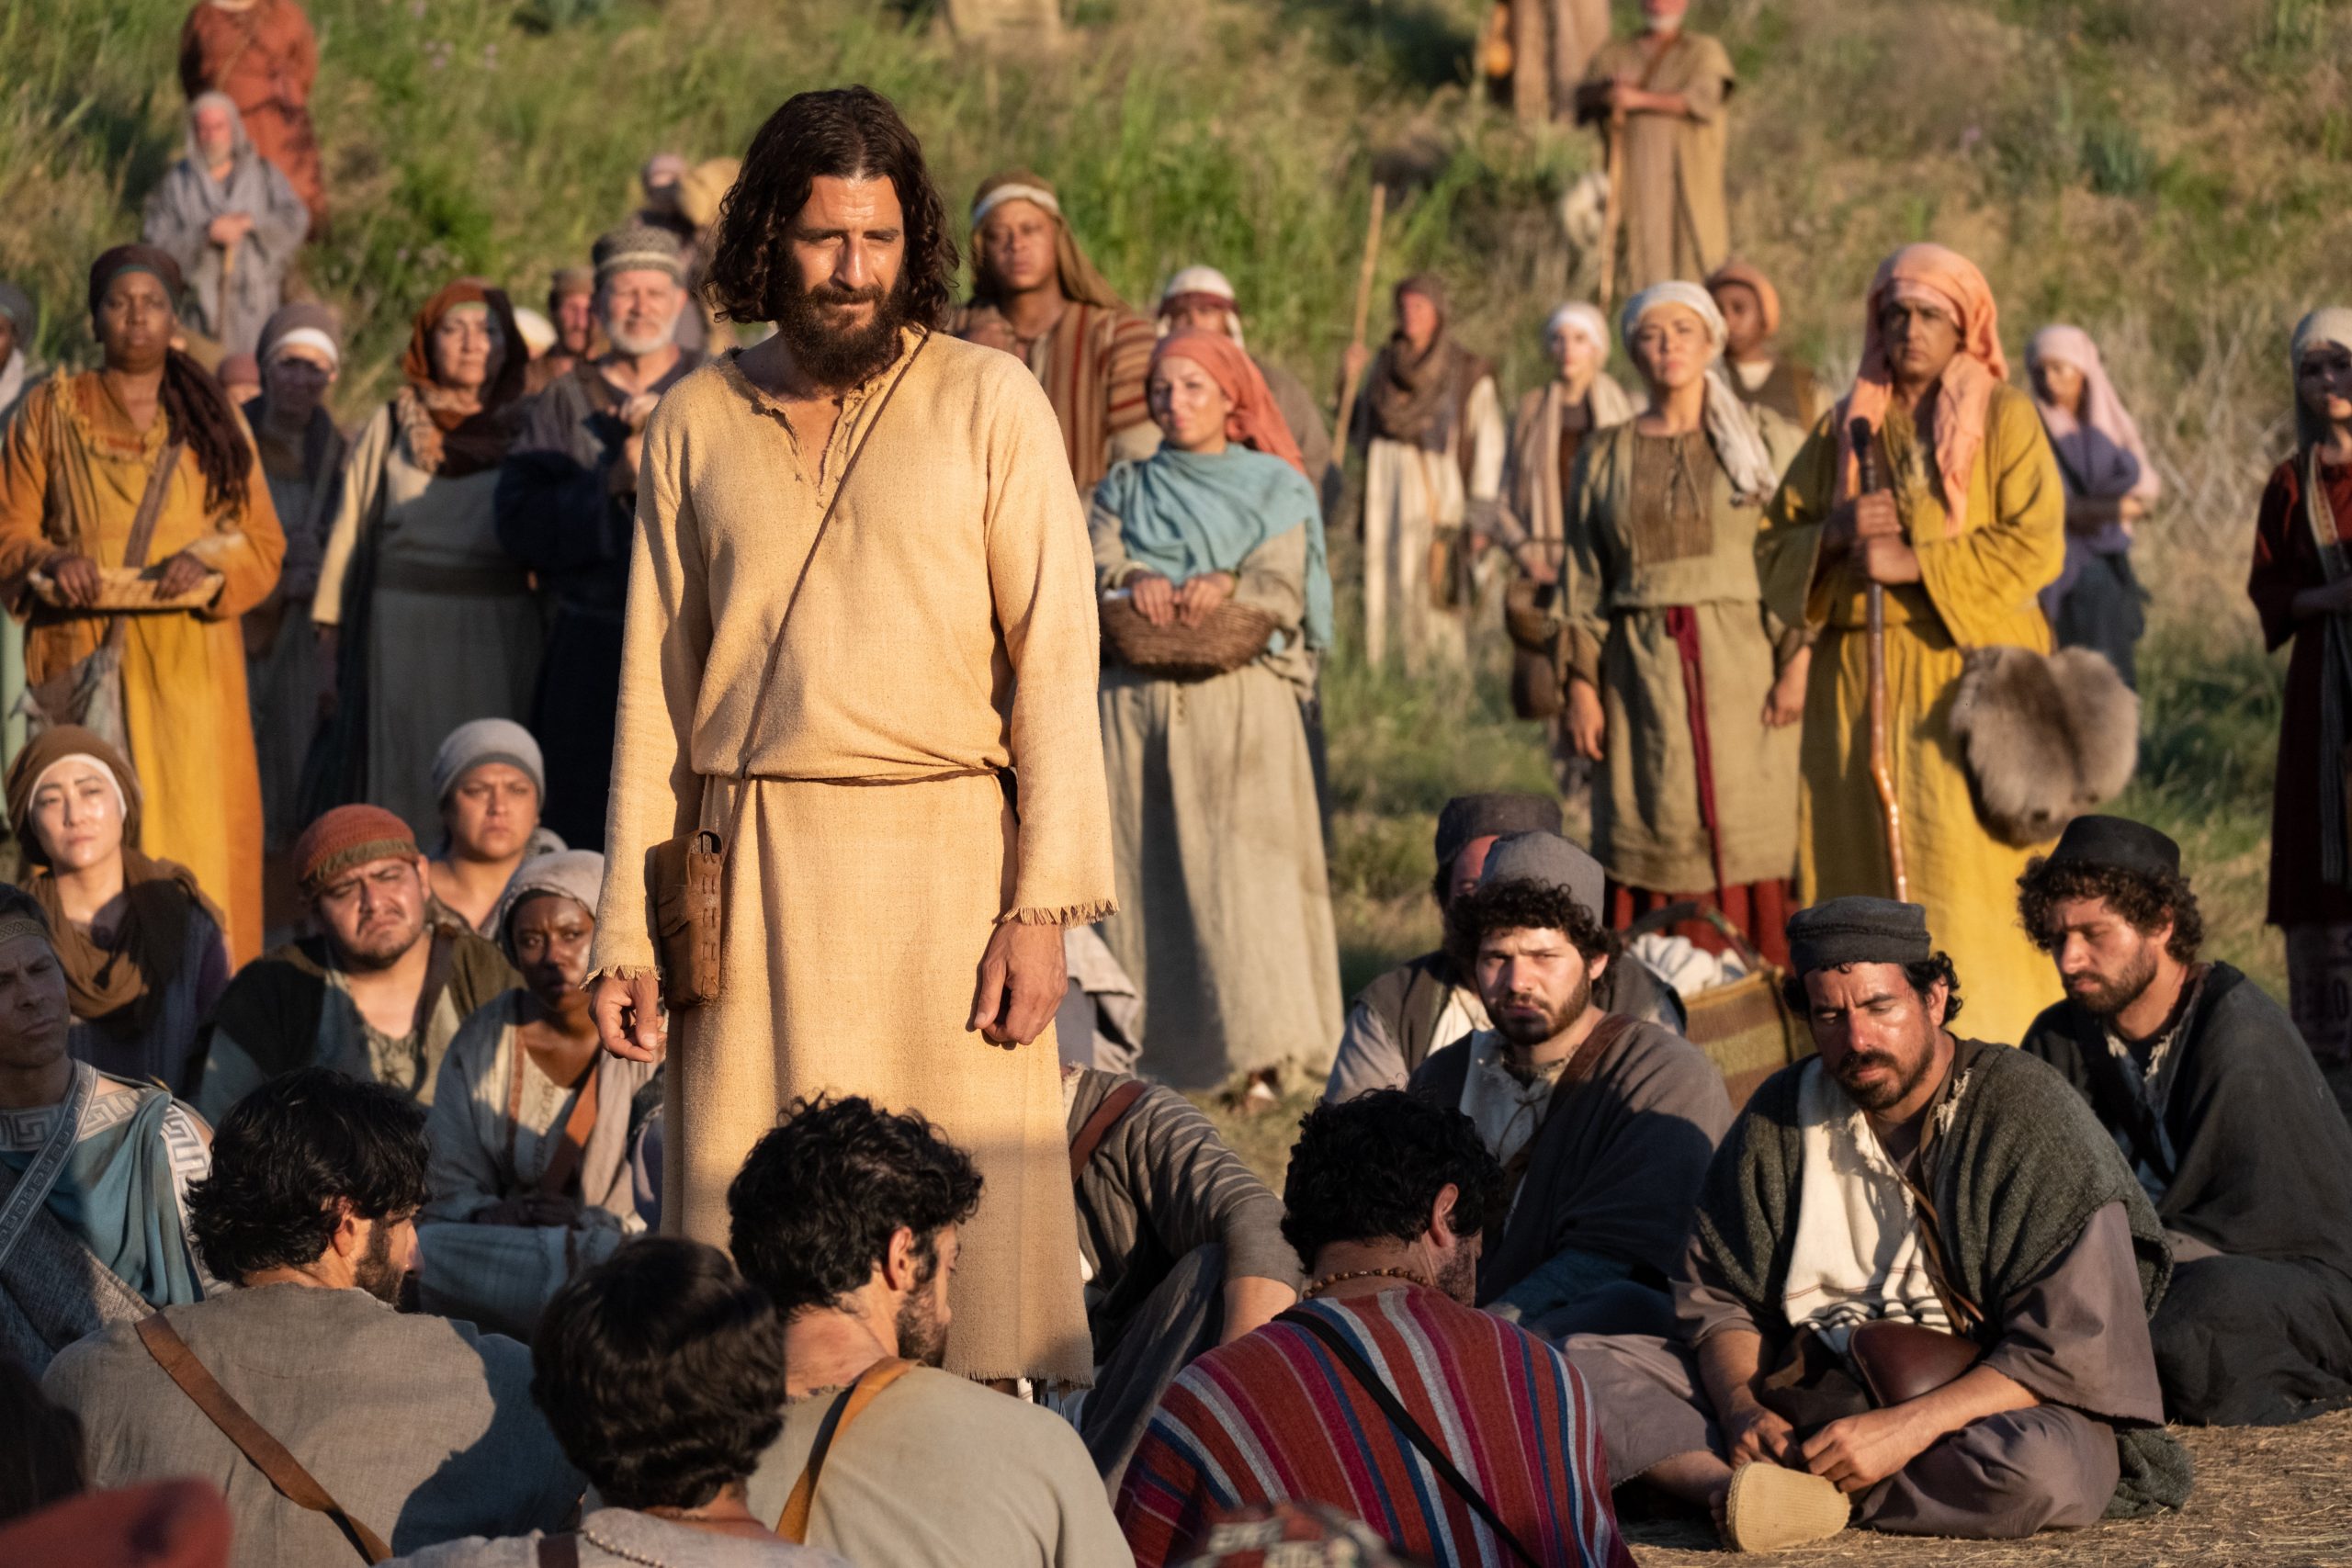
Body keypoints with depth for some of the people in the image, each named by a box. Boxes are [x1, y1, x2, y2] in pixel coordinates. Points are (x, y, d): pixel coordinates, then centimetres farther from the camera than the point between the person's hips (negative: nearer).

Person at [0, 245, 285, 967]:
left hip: (189, 657, 1)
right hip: (81, 654, -1)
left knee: (193, 827, -6)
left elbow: (265, 543, 10)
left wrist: (209, 563, -11)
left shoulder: (214, 416, 13)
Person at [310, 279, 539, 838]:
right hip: (402, 634, 0)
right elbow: (348, 530, 11)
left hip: (497, 637, 0)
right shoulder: (388, 428, 8)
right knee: (399, 781, -3)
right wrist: (332, 627, 8)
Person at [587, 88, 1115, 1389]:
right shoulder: (695, 424, 12)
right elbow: (654, 689, 13)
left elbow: (1055, 657, 0)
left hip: (943, 855, -2)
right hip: (751, 866, 2)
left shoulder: (988, 403, 5)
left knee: (966, 1227, -6)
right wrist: (625, 936, 8)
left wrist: (1040, 906, -10)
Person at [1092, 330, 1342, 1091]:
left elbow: (1282, 591, -3)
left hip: (1240, 705, -2)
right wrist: (1134, 582, -22)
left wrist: (1226, 586, -24)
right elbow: (1094, 568, 0)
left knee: (1241, 874, -10)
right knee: (1142, 867, -3)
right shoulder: (1125, 489, 17)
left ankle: (1258, 1052, -8)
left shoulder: (1274, 489, 11)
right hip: (1136, 705, 2)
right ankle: (1150, 1050, 0)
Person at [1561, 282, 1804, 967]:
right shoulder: (1605, 456, 12)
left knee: (1751, 838, -5)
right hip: (1643, 672, 2)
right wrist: (1581, 687, 1)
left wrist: (1797, 665, -11)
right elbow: (1585, 584, 10)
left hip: (1744, 665, -2)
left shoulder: (1766, 439, 5)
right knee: (1650, 843, -2)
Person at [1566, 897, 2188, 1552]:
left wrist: (1907, 1428, -27)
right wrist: (1743, 1409, -13)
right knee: (1584, 1366, -13)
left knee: (2038, 1469, -41)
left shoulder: (2029, 1112, -11)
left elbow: (2074, 1347, -17)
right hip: (1811, 1389, 5)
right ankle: (1745, 1490, -38)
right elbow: (1716, 1295, 11)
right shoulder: (1782, 1114, 5)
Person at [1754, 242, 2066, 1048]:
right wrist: (1834, 533, -7)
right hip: (1858, 686, 4)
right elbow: (1772, 549, 13)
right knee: (1862, 882, 0)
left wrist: (1916, 563, -14)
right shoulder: (1845, 426, 16)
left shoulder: (2004, 418, 4)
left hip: (1967, 681, -4)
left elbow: (2035, 545, -8)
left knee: (1966, 882, -12)